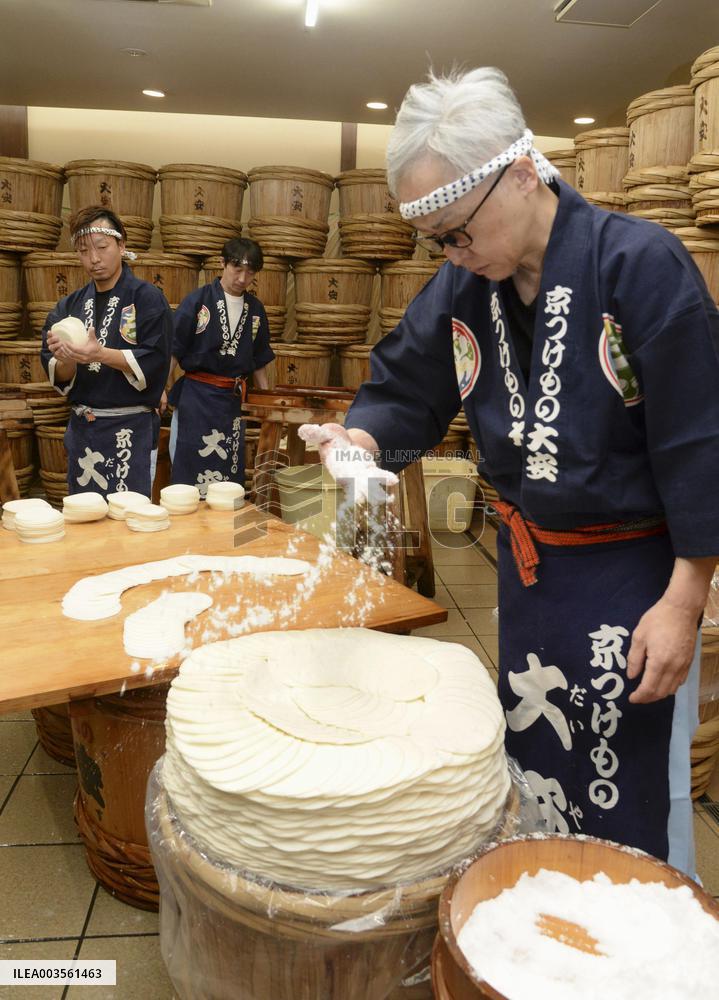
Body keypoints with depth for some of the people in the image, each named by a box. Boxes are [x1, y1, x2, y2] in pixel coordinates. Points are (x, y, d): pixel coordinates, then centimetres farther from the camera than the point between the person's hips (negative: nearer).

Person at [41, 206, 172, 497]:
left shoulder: (147, 298, -4)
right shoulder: (70, 306, 8)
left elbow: (155, 362, -13)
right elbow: (59, 376, 5)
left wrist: (101, 355, -24)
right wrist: (65, 360, -18)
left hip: (131, 429, -4)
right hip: (81, 429, 5)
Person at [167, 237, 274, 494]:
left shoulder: (256, 310, 8)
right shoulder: (197, 301, -6)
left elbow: (259, 361, 17)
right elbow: (173, 350, -7)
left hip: (233, 399, 4)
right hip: (196, 396, -4)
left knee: (230, 475, 10)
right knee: (189, 471, 0)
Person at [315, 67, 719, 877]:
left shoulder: (639, 264, -20)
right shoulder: (461, 286, -3)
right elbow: (404, 389, 5)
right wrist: (361, 441, -18)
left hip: (635, 570, -5)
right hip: (528, 561, 6)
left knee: (636, 794, 6)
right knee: (533, 767, 21)